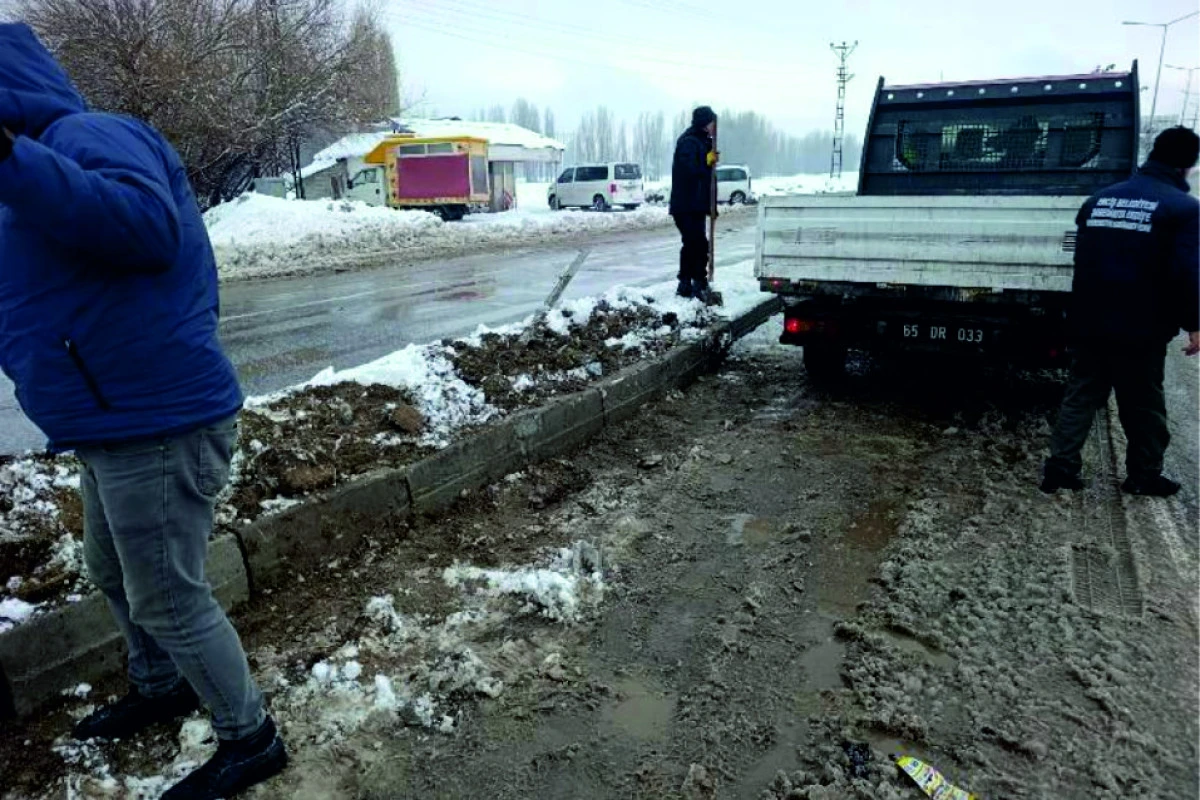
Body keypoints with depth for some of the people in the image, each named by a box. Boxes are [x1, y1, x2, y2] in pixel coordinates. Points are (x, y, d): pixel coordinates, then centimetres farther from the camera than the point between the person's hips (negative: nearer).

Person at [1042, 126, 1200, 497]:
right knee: (1143, 406, 10)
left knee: (1081, 396, 11)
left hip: (1089, 324, 5)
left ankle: (1061, 466, 8)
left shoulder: (1099, 200, 9)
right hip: (1141, 329, -4)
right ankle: (1143, 475, 22)